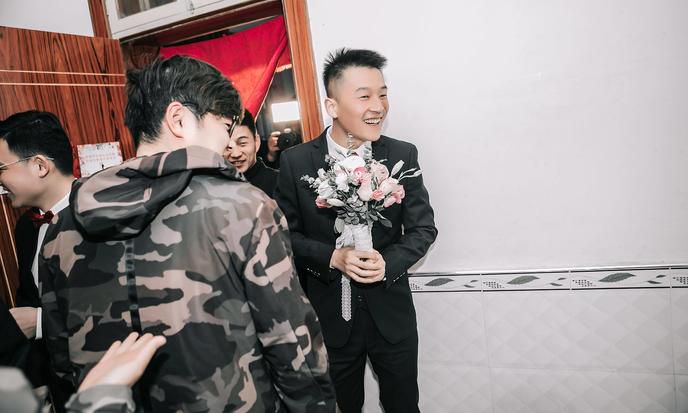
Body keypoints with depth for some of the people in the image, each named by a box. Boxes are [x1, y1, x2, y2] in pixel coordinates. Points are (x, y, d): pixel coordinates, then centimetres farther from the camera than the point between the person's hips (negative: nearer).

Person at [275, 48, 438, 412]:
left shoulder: (403, 155, -7)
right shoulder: (296, 161, -9)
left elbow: (423, 227, -2)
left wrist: (388, 263, -19)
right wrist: (333, 258, -20)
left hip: (391, 312, 1)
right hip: (329, 316, 0)